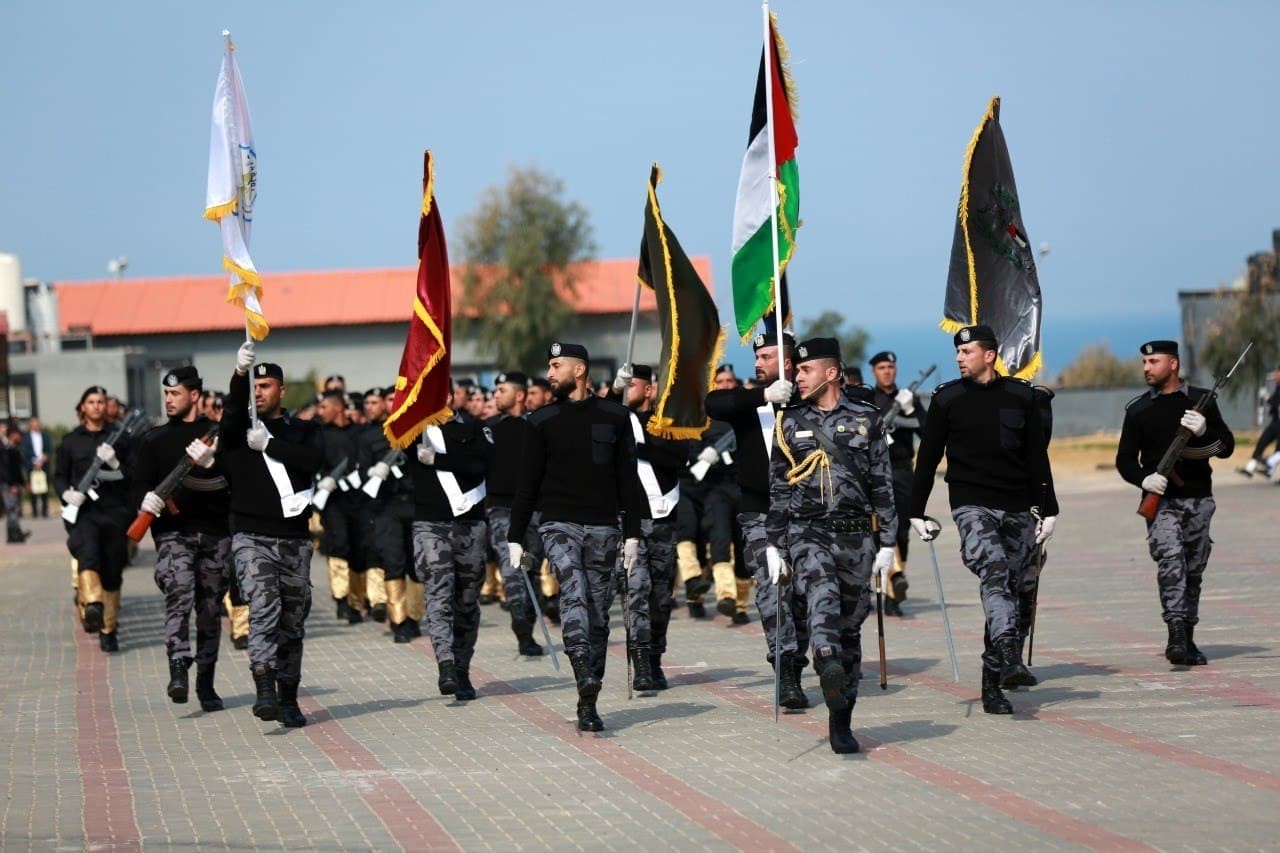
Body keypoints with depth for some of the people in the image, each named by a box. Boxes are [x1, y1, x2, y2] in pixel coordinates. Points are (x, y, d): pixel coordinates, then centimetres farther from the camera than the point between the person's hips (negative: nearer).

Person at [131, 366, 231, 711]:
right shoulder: (154, 440, 12)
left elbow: (231, 479, -3)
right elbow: (140, 485, 7)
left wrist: (207, 463, -22)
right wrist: (146, 498, -16)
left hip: (215, 533, 1)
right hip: (173, 531, -1)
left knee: (210, 610, 6)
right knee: (179, 595, -24)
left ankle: (206, 683, 15)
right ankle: (178, 670, -32)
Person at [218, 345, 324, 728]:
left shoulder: (304, 431, 11)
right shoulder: (239, 430, 8)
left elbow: (314, 459, -10)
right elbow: (233, 409, -15)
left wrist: (269, 444, -15)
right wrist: (240, 373, -31)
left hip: (295, 540, 2)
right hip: (252, 537, -2)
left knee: (292, 623, 7)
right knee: (264, 609, -21)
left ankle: (288, 699, 16)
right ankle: (264, 691, -30)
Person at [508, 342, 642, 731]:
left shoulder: (614, 417, 9)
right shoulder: (543, 421, 8)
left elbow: (628, 480, 9)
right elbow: (527, 482, 10)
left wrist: (632, 534, 3)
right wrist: (515, 538, 6)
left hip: (603, 528, 1)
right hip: (559, 524, -1)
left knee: (598, 616, 2)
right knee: (573, 593, -25)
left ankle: (587, 704, 7)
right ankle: (585, 676, -39)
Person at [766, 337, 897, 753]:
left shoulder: (865, 418, 6)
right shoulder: (790, 422, 9)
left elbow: (883, 485, 8)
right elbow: (777, 489, 12)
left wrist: (887, 544, 4)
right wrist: (774, 546, 7)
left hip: (856, 535, 1)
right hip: (807, 532, -1)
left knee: (850, 625, 5)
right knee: (822, 593, -32)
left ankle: (841, 723, 12)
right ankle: (830, 666, -55)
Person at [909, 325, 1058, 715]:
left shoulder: (1022, 397, 8)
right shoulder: (948, 398, 4)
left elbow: (1037, 458, 14)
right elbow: (927, 458, 8)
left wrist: (1048, 510, 11)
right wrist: (917, 512, 5)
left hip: (1017, 508, 3)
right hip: (972, 505, -3)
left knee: (1017, 591, 1)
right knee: (995, 574, -26)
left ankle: (993, 683, 7)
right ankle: (1009, 659, -40)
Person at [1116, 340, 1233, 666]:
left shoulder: (1201, 402, 8)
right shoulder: (1138, 409, 8)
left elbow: (1227, 447, 6)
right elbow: (1125, 459, 8)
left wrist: (1204, 432, -14)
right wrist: (1144, 479, -12)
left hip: (1198, 500, 2)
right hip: (1161, 501, -2)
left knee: (1193, 571, 6)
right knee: (1170, 561, -22)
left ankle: (1186, 642, 17)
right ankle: (1176, 634, -30)